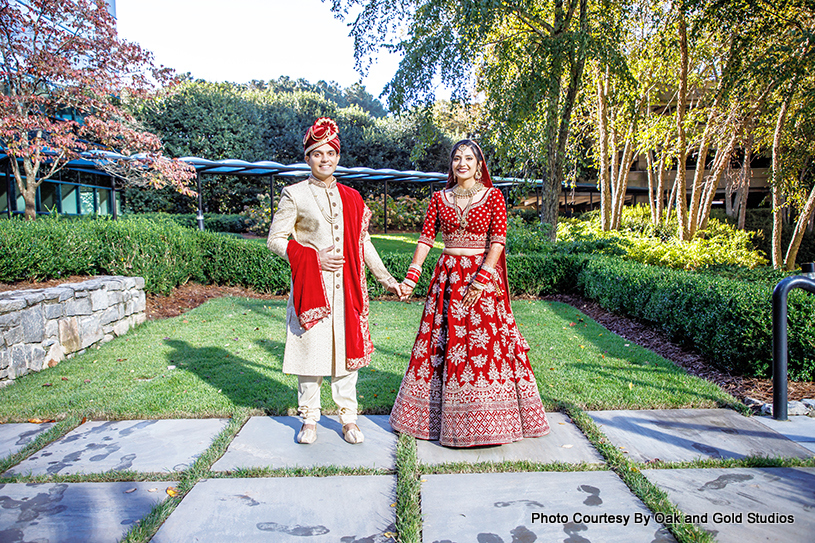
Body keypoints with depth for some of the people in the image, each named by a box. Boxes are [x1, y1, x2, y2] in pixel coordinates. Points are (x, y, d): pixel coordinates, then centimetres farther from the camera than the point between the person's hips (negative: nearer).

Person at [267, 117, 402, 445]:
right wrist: (314, 258, -11)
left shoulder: (351, 197, 13)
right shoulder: (294, 195, 2)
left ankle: (348, 418, 18)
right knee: (311, 348, 1)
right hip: (311, 284, -3)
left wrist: (385, 278, 13)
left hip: (346, 286, 3)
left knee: (347, 347, 5)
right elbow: (275, 240, 0)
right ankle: (309, 419, 19)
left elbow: (363, 242, 16)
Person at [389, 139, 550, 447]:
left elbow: (498, 241, -6)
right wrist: (411, 276, -5)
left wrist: (481, 279, -16)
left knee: (485, 341, -2)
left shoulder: (493, 196, 2)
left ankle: (486, 418, 14)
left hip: (484, 274, -2)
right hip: (448, 277, 3)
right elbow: (426, 238, 5)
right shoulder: (439, 198, 9)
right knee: (442, 341, 5)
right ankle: (439, 415, 21)